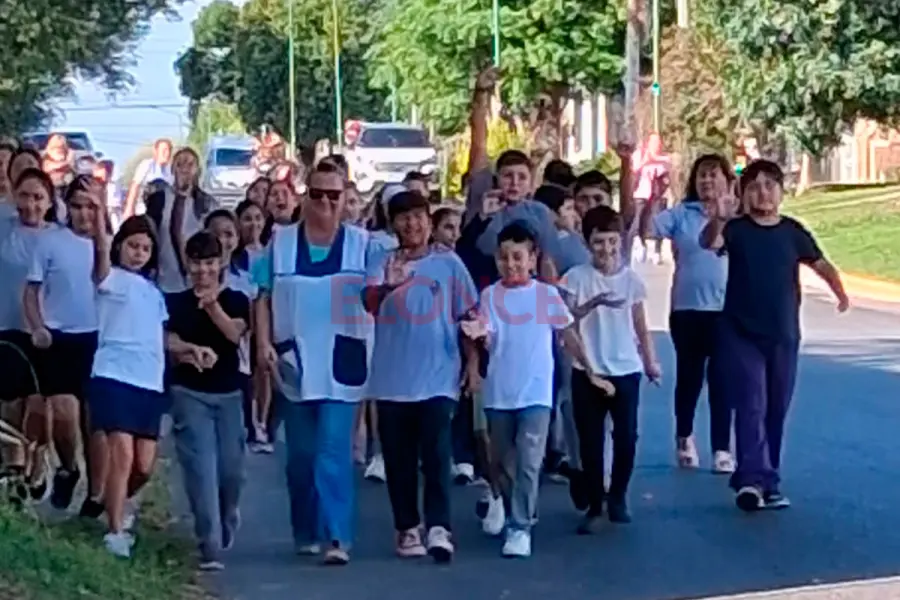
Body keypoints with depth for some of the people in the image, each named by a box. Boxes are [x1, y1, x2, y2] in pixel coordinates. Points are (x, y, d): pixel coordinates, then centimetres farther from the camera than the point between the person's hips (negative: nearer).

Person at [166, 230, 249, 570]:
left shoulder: (236, 300, 5)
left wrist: (212, 304, -24)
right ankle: (210, 546, -14)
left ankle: (226, 526, 34)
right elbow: (168, 343, 0)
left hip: (229, 392, 1)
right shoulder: (176, 303, 6)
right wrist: (192, 352, -18)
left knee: (230, 468, 4)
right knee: (201, 468, -11)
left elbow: (234, 333, -11)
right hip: (189, 392, -1)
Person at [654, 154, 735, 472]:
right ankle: (684, 437, 34)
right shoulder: (680, 214, 2)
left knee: (721, 379, 2)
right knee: (689, 376, 13)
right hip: (687, 308, 1)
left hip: (727, 309, -1)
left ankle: (722, 449, 9)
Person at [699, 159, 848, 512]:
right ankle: (756, 480, -19)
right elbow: (709, 242, -24)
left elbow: (820, 263, 11)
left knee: (776, 410, 9)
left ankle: (757, 479, 20)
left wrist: (840, 292, -9)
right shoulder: (736, 229, -5)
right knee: (751, 407, -12)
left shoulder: (792, 231, 3)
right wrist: (718, 220, -47)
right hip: (741, 335, -4)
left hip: (784, 336, 4)